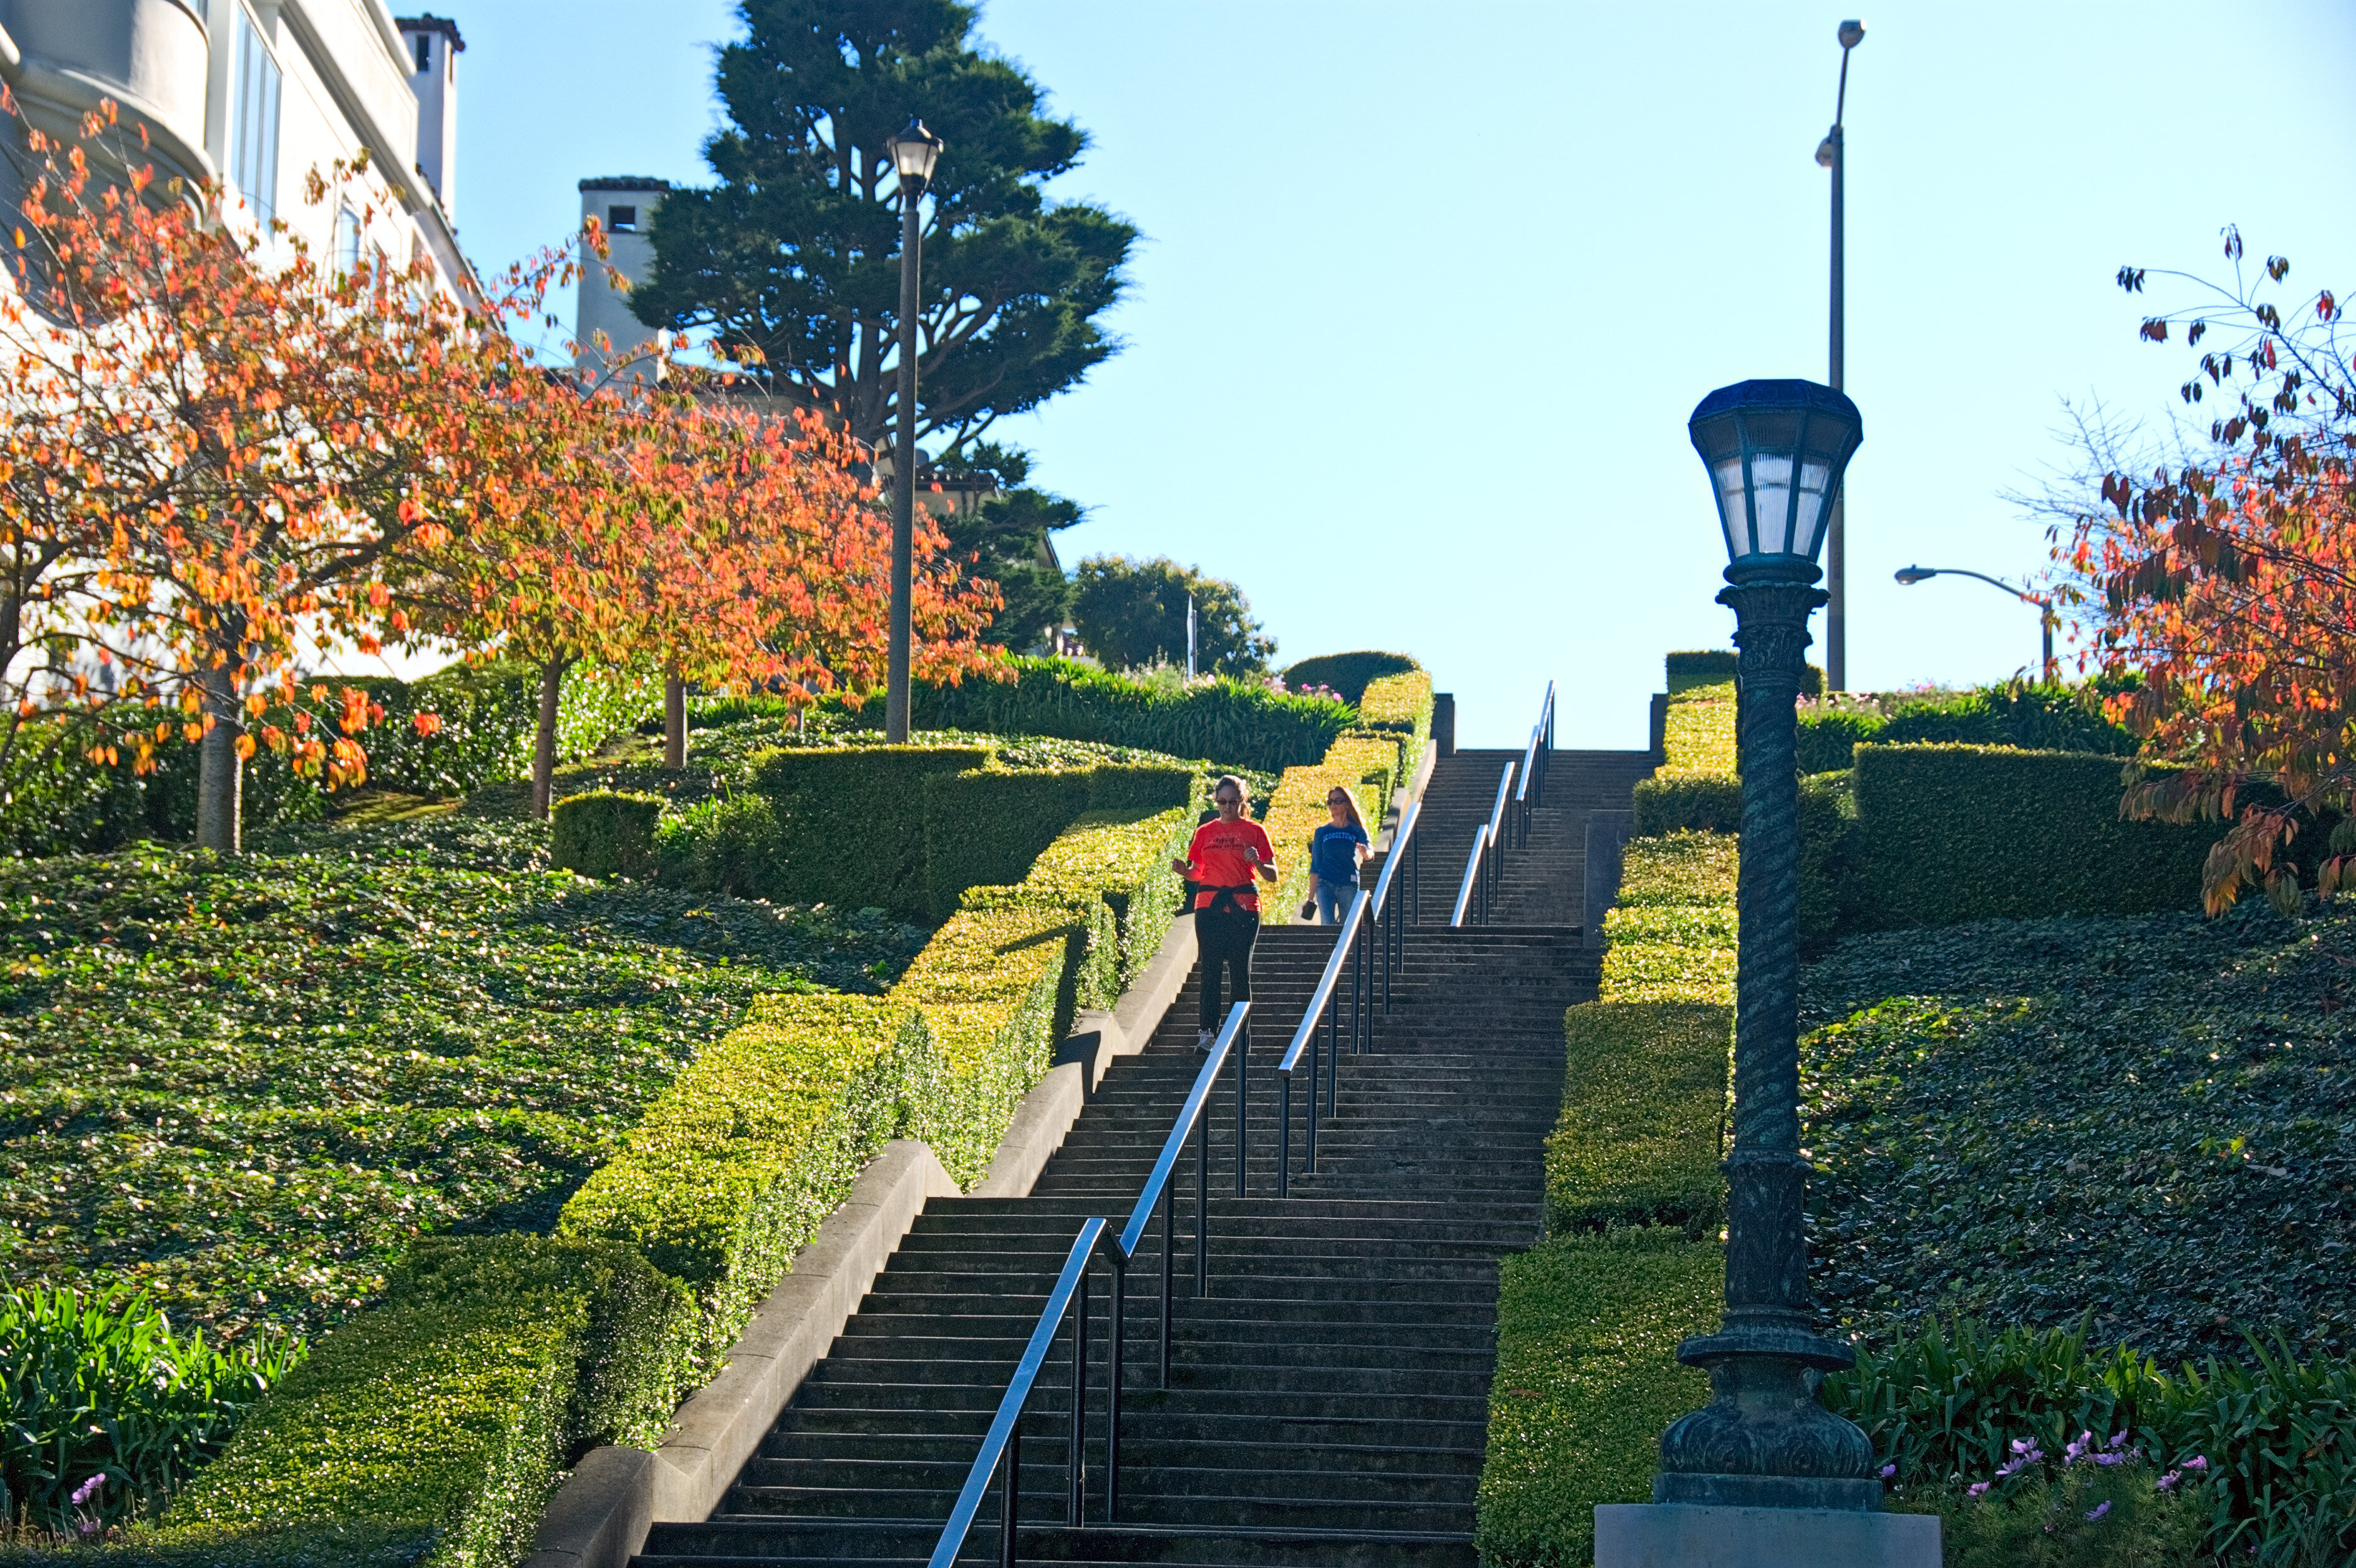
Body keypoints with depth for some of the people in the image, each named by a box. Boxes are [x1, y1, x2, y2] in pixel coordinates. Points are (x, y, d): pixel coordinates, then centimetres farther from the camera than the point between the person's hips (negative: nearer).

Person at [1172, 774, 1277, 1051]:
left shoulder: (1254, 831, 5)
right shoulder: (1205, 832, 11)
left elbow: (1272, 875, 4)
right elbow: (1197, 874, 17)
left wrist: (1257, 863, -16)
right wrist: (1183, 870, -4)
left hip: (1244, 907, -2)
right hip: (1209, 906, 2)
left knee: (1240, 971, -1)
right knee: (1210, 969, -2)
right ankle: (1206, 1032, -4)